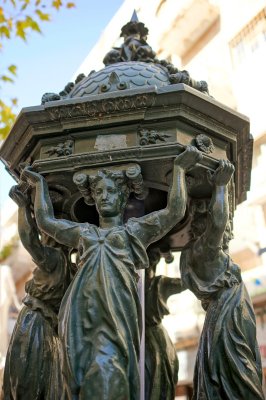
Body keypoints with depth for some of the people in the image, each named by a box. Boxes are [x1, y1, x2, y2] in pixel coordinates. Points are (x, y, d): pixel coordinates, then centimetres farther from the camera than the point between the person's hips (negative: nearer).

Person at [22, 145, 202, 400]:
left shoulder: (135, 229, 17)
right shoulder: (83, 232, 28)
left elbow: (175, 211, 8)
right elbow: (45, 221, 29)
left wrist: (179, 168, 10)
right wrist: (40, 183, 37)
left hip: (117, 308, -4)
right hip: (81, 308, 4)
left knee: (108, 370, -17)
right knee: (80, 368, -4)